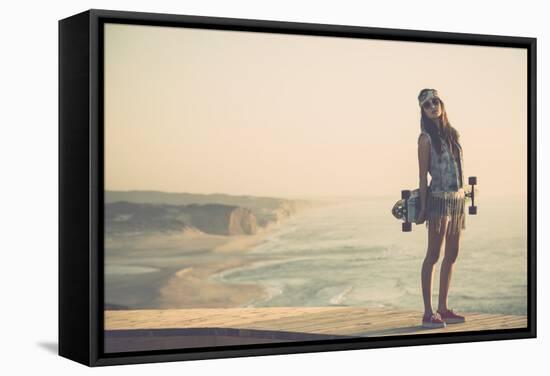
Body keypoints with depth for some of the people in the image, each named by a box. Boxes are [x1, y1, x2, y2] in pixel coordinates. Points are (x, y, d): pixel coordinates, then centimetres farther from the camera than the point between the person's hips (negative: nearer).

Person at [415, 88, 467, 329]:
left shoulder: (452, 133, 14)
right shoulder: (426, 138, -5)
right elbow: (423, 174, -7)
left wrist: (463, 199, 15)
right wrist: (423, 207, -10)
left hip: (457, 199, 7)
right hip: (439, 199, -7)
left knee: (452, 255, 9)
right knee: (433, 255, -7)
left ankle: (443, 308, 16)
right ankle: (428, 313, -6)